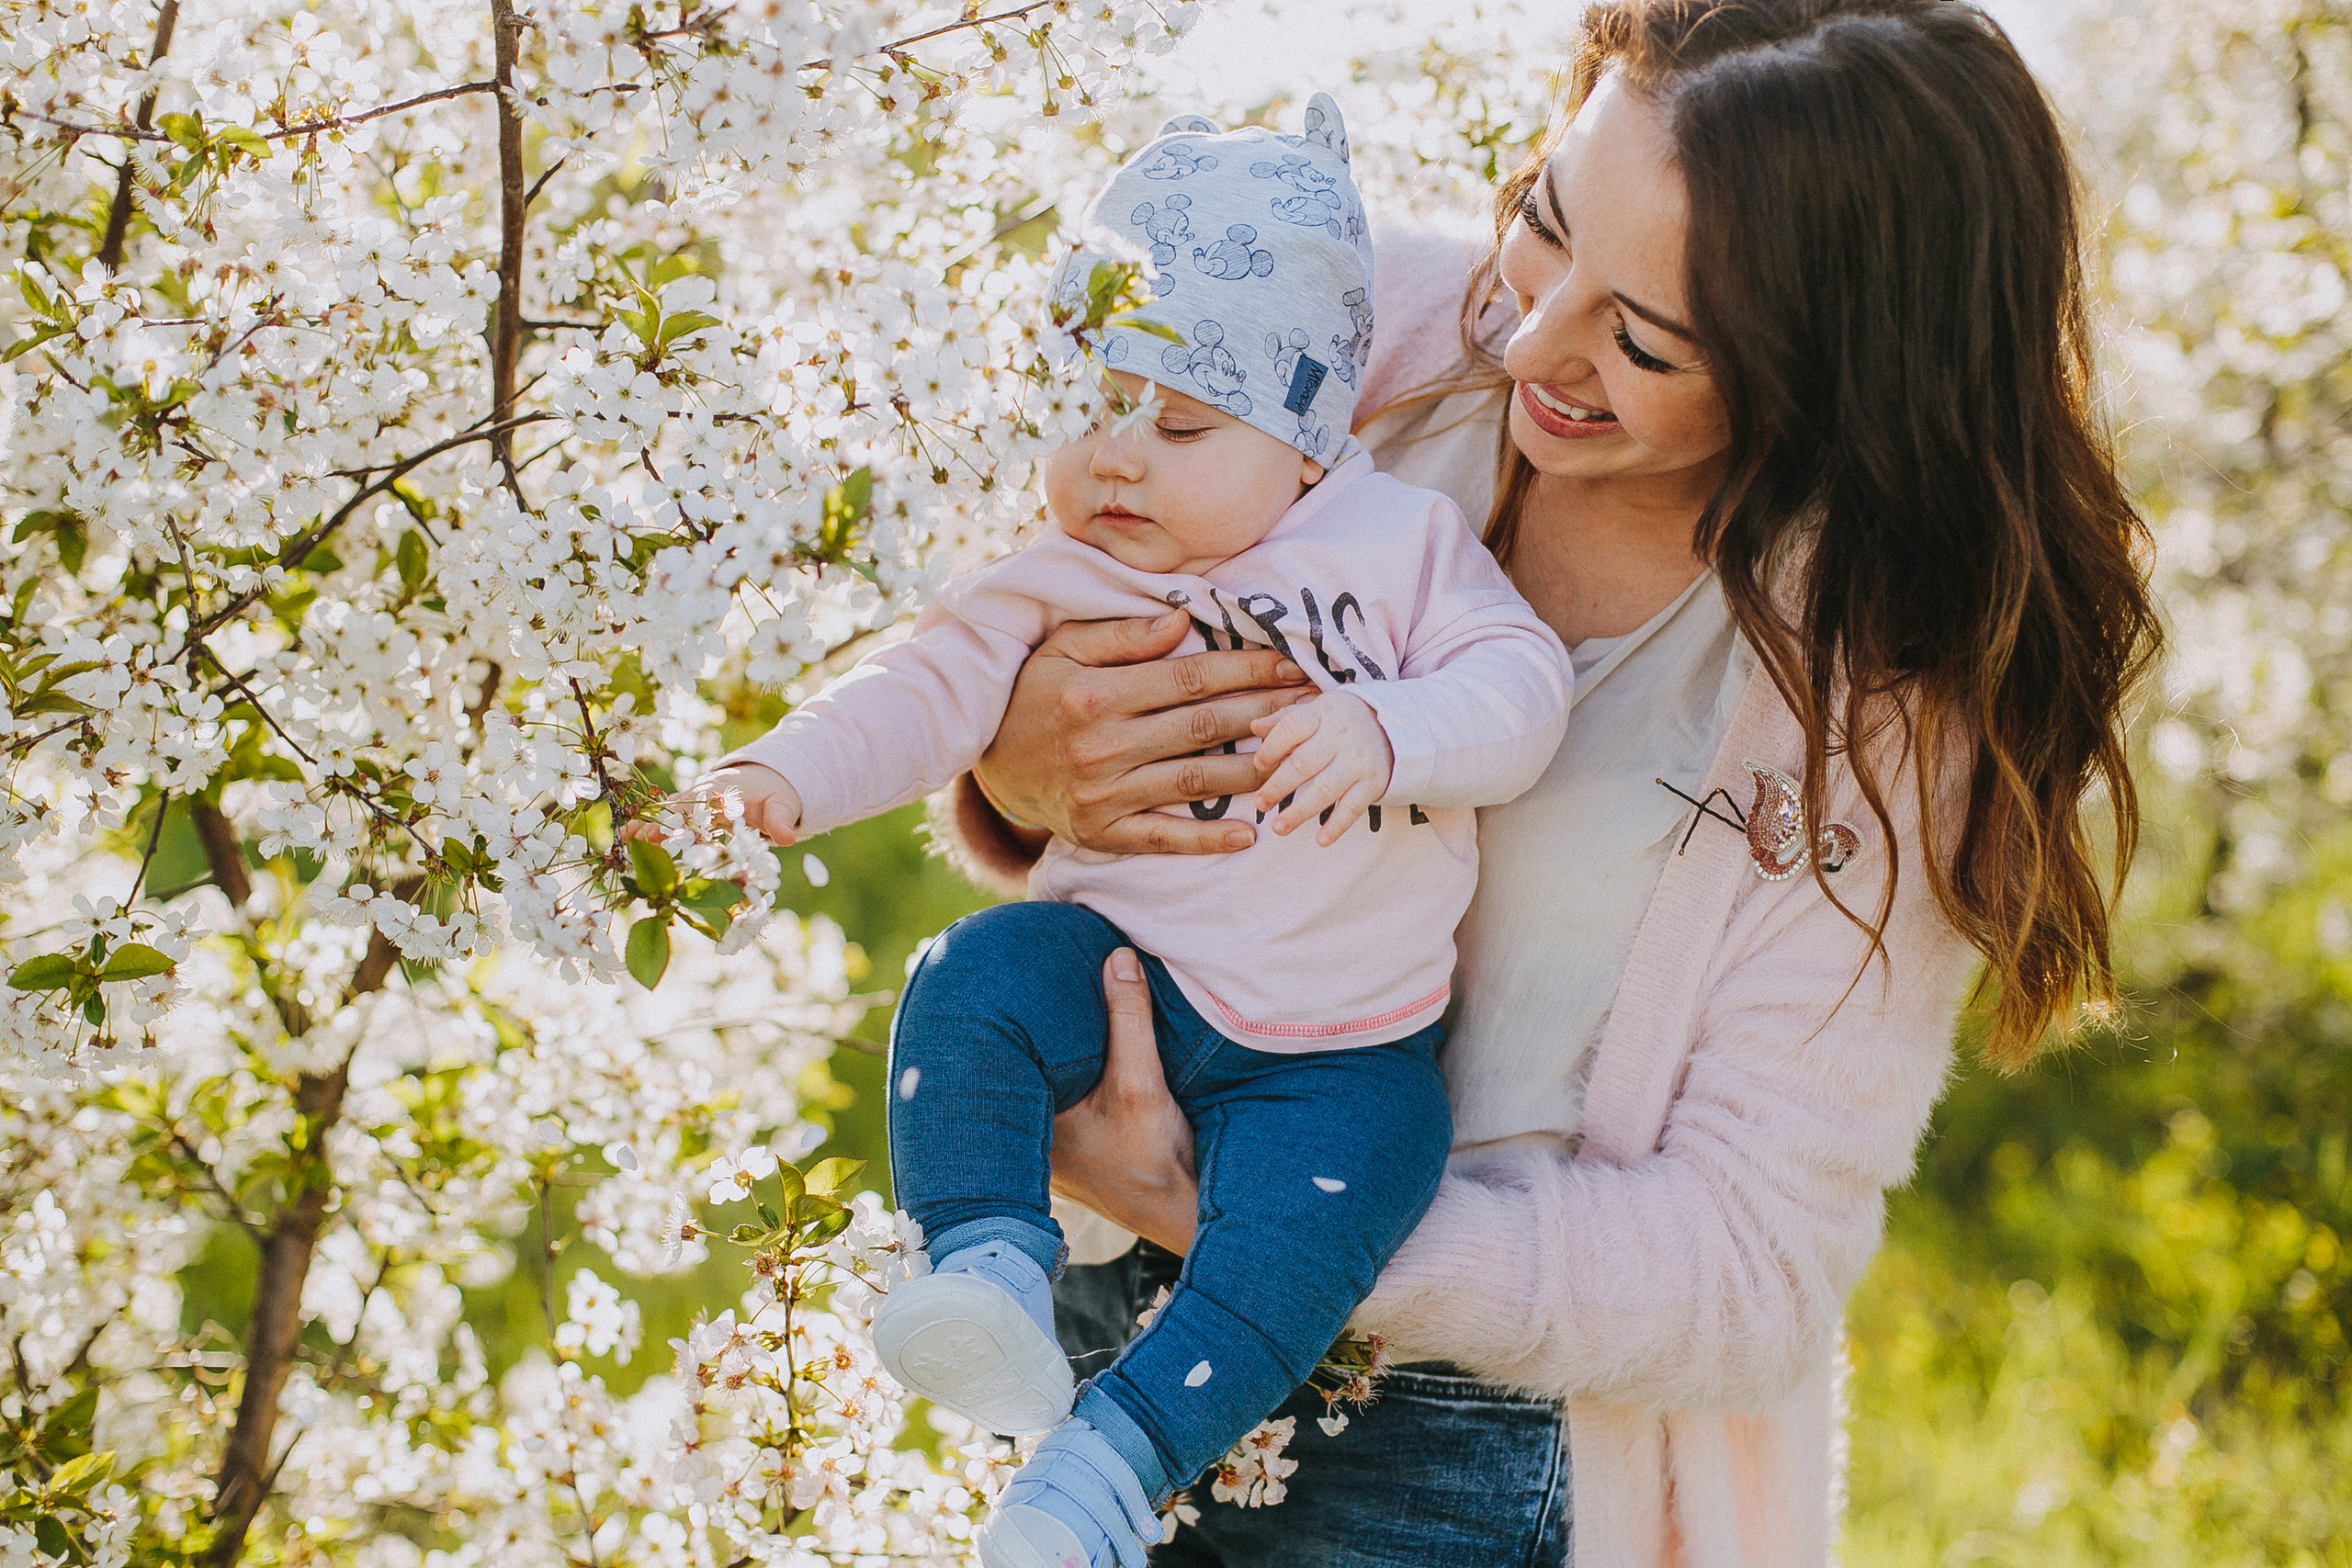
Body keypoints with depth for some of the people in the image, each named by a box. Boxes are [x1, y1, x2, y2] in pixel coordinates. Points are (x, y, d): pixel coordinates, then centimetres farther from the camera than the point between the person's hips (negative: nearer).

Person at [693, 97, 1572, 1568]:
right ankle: (993, 1266, -23)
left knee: (1297, 1232, -22)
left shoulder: (1402, 542, -1)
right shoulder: (1060, 579, 2)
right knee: (975, 980, -26)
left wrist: (1385, 732, -28)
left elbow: (1519, 683, -9)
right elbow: (933, 685, -4)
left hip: (1340, 1040, -1)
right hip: (1124, 964, 2)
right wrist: (790, 771, -21)